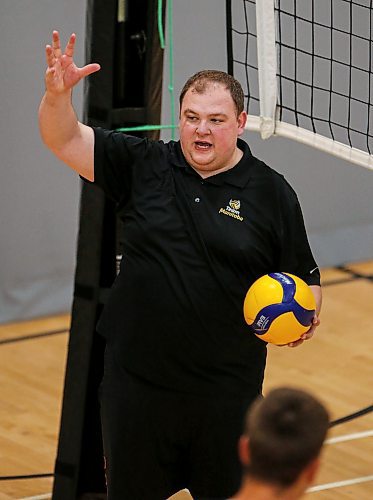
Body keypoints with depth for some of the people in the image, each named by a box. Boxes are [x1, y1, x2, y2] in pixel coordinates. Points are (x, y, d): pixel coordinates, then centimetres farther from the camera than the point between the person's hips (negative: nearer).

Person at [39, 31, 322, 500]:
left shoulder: (271, 193, -1)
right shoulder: (143, 166, 2)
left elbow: (305, 281, 5)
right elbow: (64, 139, -3)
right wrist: (57, 93, -23)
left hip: (227, 391, -1)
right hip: (136, 384, 1)